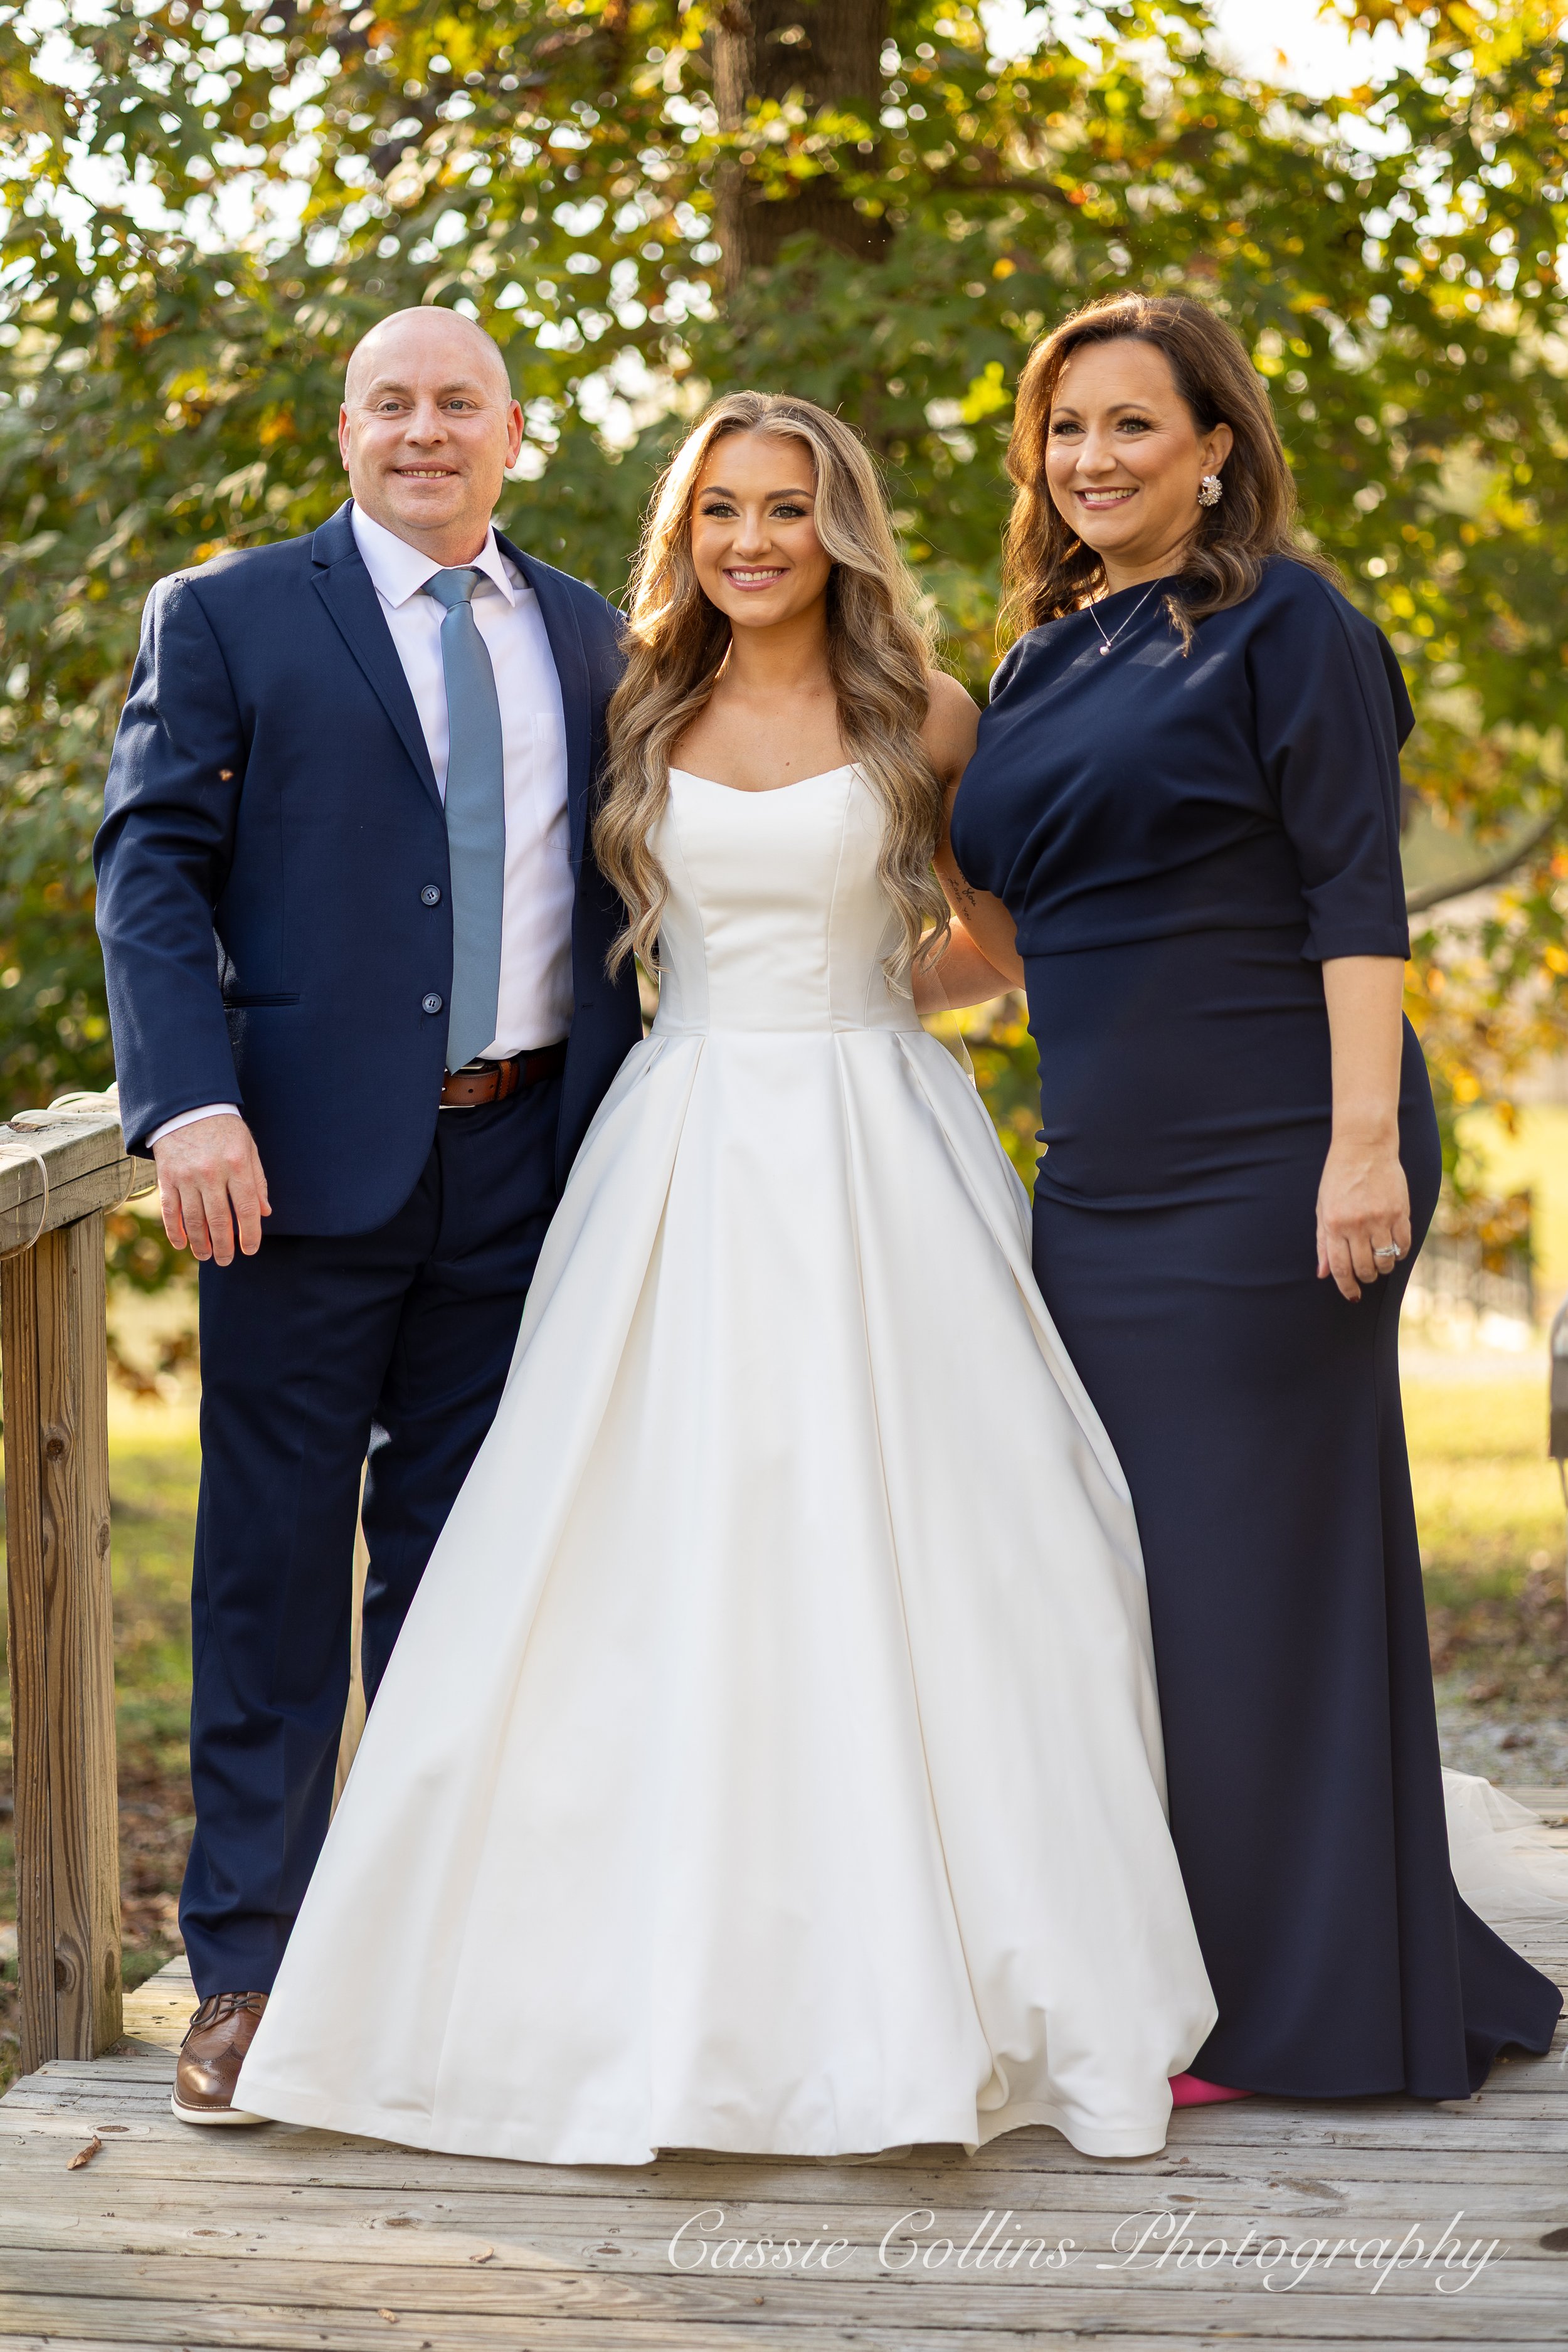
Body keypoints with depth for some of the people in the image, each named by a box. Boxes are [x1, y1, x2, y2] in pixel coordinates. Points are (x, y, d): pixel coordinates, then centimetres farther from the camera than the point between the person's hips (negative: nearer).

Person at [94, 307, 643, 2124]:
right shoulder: (226, 617, 2)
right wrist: (188, 1105, -18)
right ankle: (245, 1970, 9)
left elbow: (613, 885, 14)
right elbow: (149, 865, -4)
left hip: (527, 1159, 4)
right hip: (311, 1160, -4)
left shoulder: (586, 636, 14)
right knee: (273, 1568, 1)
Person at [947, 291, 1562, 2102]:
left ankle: (1279, 2006, 6)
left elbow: (1355, 898, -13)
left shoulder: (1283, 627, -5)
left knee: (1256, 1559, -3)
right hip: (1099, 1184, 7)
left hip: (1262, 1171, -7)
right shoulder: (1043, 663, 16)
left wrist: (1366, 1141, -21)